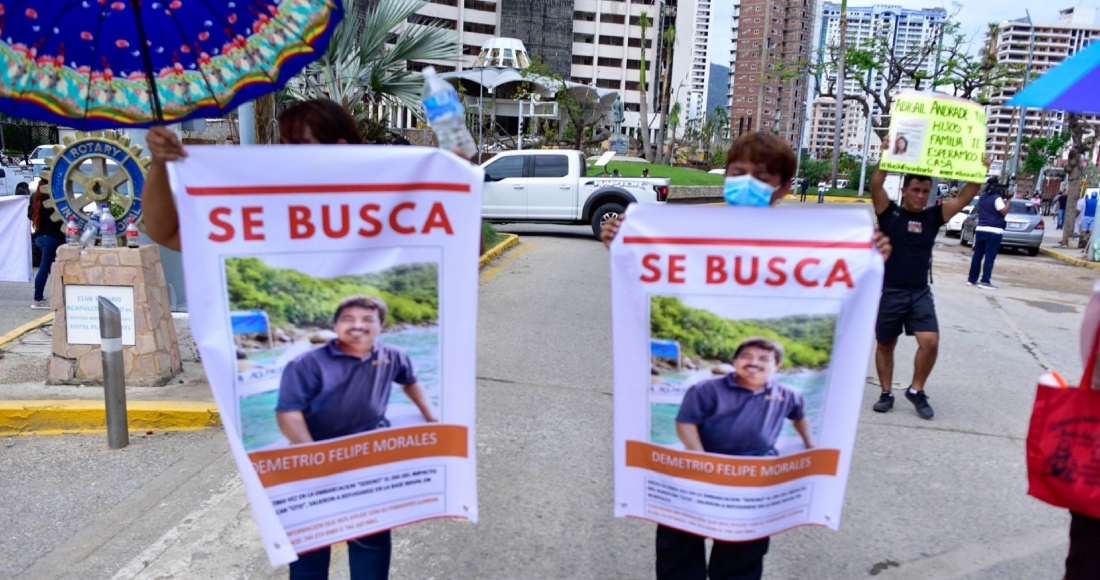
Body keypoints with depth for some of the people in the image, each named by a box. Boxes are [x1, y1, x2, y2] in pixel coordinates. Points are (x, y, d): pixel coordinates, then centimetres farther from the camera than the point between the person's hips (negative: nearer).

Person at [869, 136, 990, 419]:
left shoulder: (934, 217, 7)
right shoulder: (889, 212, -2)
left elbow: (963, 198, 2)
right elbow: (876, 185, -16)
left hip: (920, 293, 2)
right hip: (889, 291, -2)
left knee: (930, 342, -11)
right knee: (885, 344, 9)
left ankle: (916, 390, 8)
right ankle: (886, 393, 24)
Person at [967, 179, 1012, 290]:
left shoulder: (982, 197, 12)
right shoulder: (997, 198, -11)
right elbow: (1004, 212, -12)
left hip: (980, 229, 7)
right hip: (994, 231, -7)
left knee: (977, 255, 9)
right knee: (990, 257, -5)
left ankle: (972, 279, 11)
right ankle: (985, 281, -6)